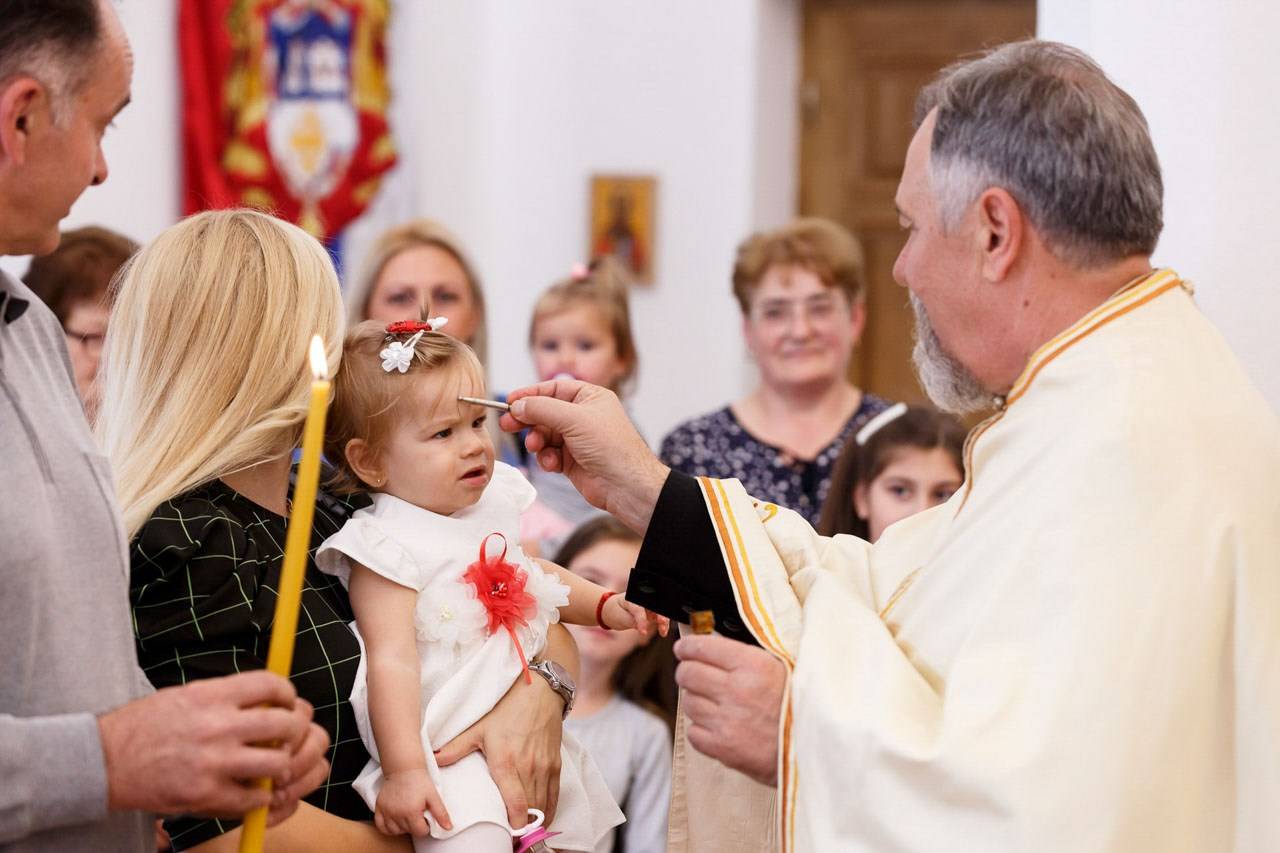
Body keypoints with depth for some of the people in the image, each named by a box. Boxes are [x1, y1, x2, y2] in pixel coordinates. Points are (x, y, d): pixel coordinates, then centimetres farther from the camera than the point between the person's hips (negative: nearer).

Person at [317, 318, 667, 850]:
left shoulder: (492, 507, 9)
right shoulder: (387, 547, -14)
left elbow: (534, 578, 28)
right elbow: (392, 662, -21)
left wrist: (605, 606, 14)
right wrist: (403, 773, -27)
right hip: (444, 747, -8)